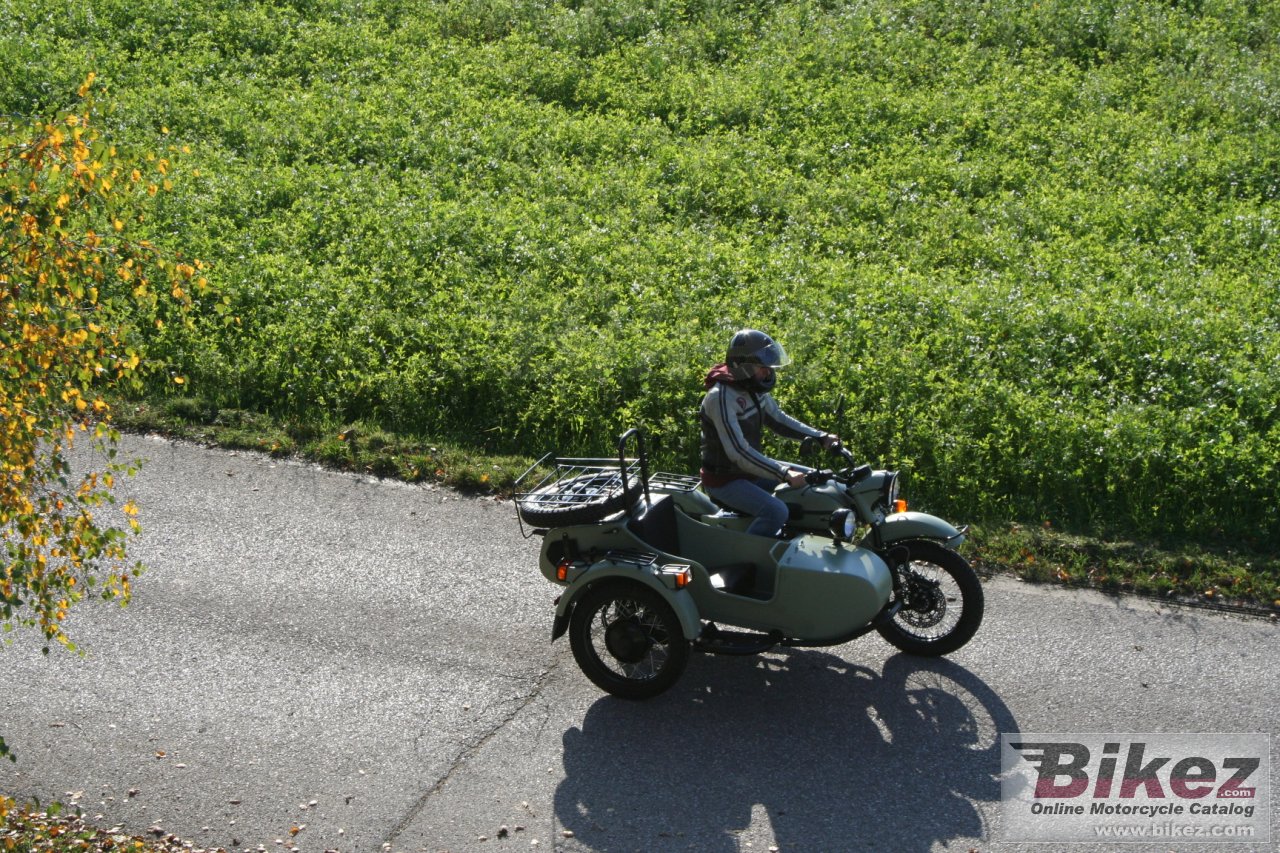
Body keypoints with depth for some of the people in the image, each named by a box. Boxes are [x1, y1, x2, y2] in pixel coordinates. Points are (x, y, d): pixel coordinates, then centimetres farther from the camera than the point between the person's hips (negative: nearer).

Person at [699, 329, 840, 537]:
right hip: (725, 480, -9)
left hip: (751, 469, 9)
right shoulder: (721, 397, -26)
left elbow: (778, 419, 16)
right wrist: (784, 474, -36)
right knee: (776, 511, -30)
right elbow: (738, 452, -32)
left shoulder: (754, 389, 2)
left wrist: (821, 437, 4)